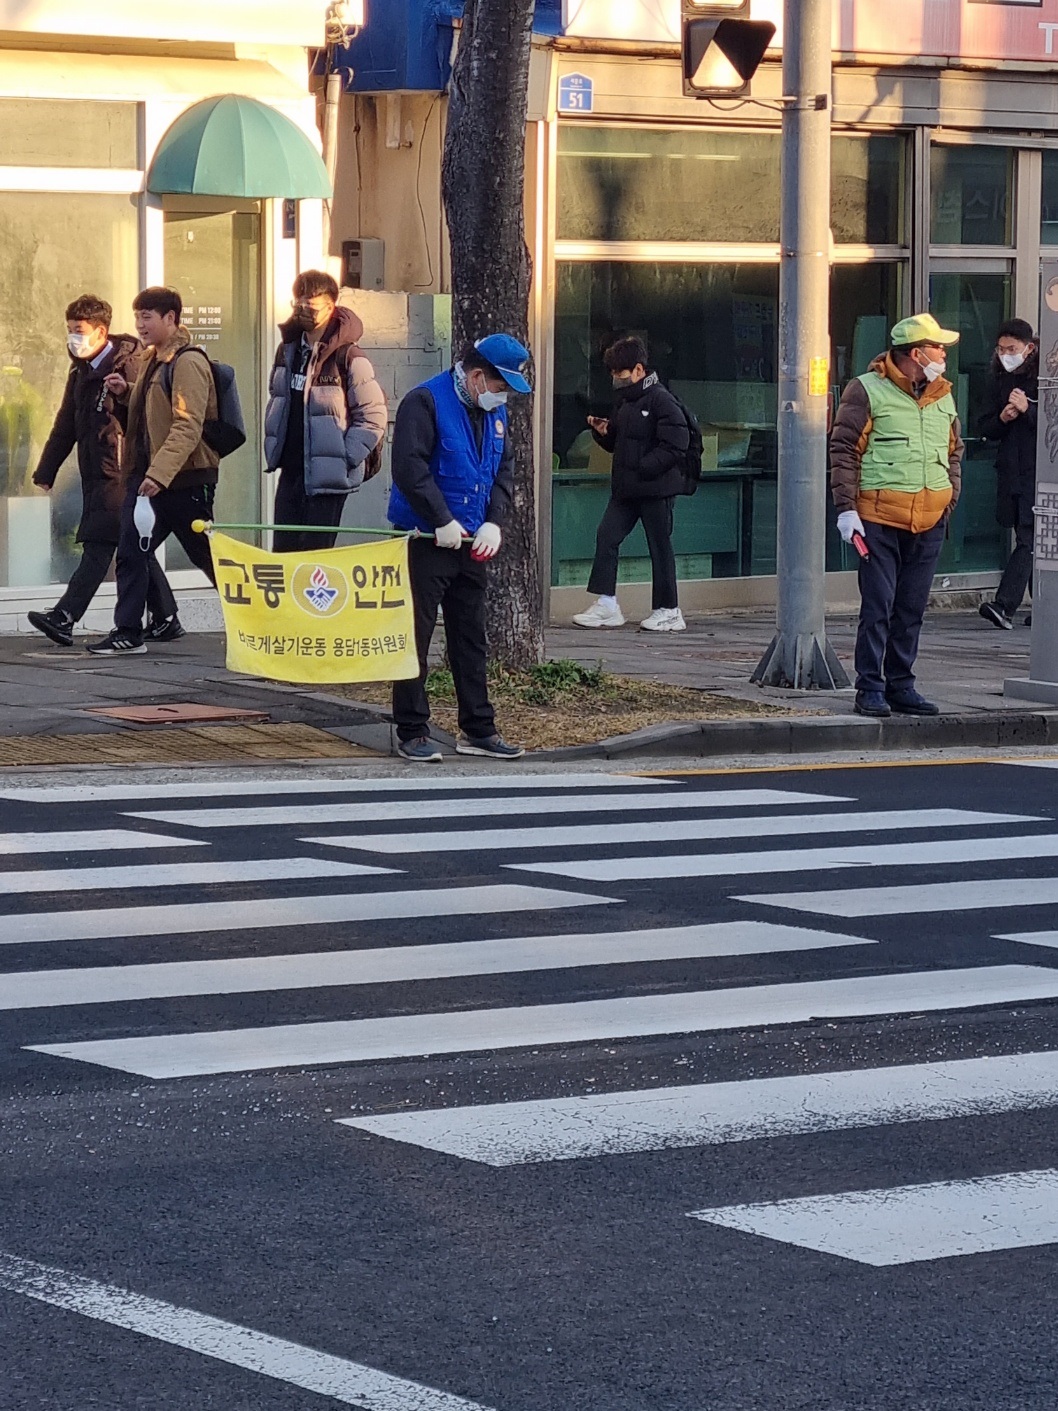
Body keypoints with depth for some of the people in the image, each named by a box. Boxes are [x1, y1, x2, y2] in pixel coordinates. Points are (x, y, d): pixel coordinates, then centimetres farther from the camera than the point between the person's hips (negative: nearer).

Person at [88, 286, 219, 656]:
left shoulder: (188, 363, -16)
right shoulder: (150, 359, 13)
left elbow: (188, 427, -24)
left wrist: (159, 473, -32)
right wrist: (126, 391, 7)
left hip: (184, 478, -8)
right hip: (145, 474, 9)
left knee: (206, 554, 4)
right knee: (131, 552, 1)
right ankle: (128, 632, 4)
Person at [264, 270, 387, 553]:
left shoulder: (348, 357, -12)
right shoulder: (288, 350, 9)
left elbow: (373, 417, -13)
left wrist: (344, 460, -15)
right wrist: (274, 447, 12)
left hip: (326, 479, -7)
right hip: (290, 473, 7)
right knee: (283, 551, 7)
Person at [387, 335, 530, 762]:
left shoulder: (494, 412, 11)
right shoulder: (425, 402, -12)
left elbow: (504, 470, 15)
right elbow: (409, 467, -20)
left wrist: (493, 522, 0)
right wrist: (444, 522, -20)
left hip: (470, 542, 7)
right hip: (424, 542, -7)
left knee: (471, 638, 12)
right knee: (415, 636, -3)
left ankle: (478, 729, 18)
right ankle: (412, 732, 2)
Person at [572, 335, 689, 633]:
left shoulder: (661, 401, -13)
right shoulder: (624, 401, 14)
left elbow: (676, 444, -19)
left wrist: (644, 467, -22)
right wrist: (603, 432, 2)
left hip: (656, 488, -8)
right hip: (626, 489, 8)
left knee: (659, 546, 1)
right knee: (606, 536, 0)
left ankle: (668, 610, 10)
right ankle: (606, 605, 3)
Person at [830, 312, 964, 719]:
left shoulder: (943, 398, 15)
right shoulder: (867, 391, -4)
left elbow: (954, 453, 25)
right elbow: (843, 450, -5)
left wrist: (950, 498, 12)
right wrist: (846, 508, -11)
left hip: (929, 524, 6)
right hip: (880, 518, -6)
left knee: (911, 609, 10)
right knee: (877, 607, -5)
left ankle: (900, 685, 18)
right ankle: (870, 689, 0)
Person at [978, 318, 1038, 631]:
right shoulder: (1000, 382, 12)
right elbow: (986, 429, 13)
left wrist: (1027, 410, -20)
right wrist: (1003, 418, -7)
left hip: (1039, 473, -6)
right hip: (1010, 472, 6)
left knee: (1028, 540, -13)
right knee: (1029, 540, 9)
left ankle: (1004, 606, -22)